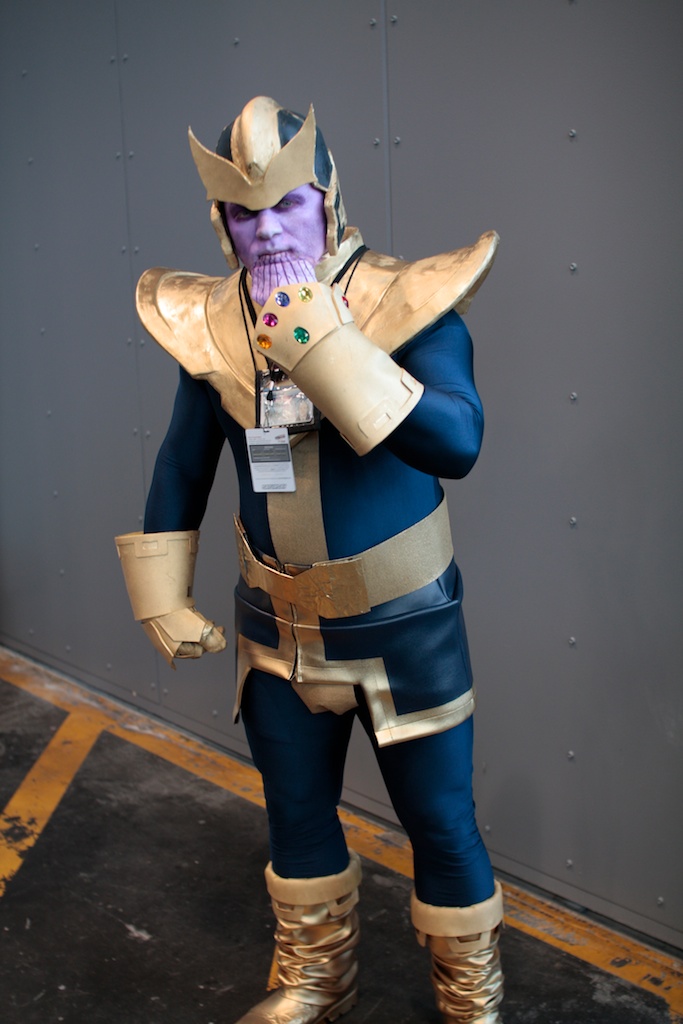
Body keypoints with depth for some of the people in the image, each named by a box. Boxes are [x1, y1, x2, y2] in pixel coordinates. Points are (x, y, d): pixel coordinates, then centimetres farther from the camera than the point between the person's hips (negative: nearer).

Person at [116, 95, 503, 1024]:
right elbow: (182, 468, 8)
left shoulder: (409, 304, -17)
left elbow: (456, 443, -35)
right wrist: (162, 598, 8)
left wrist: (320, 339, -39)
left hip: (402, 630, -4)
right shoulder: (211, 324, -3)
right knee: (296, 814, 21)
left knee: (442, 824, 10)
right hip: (278, 627, 5)